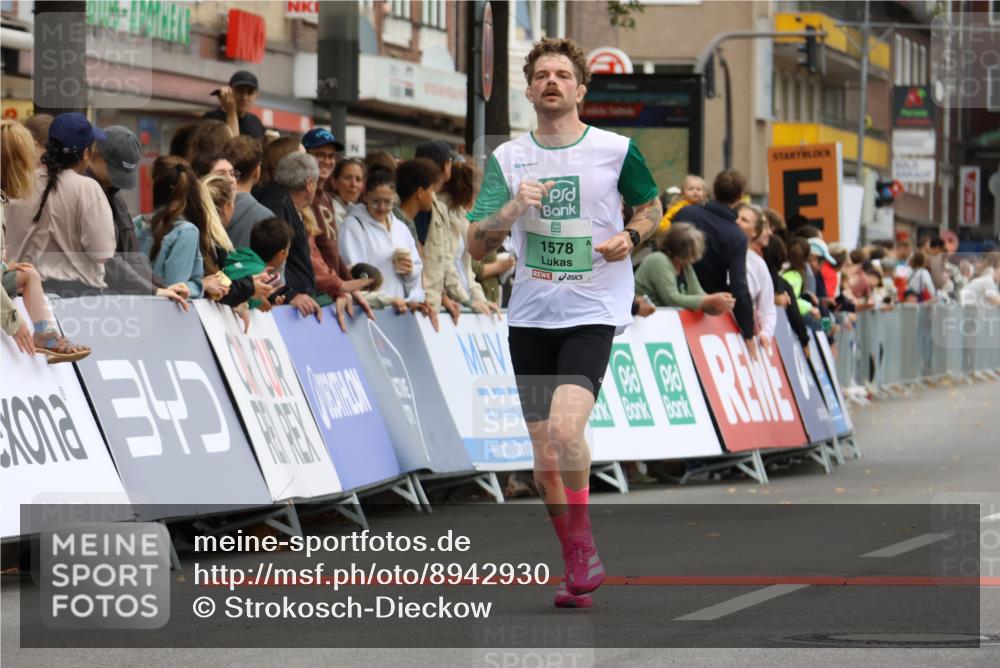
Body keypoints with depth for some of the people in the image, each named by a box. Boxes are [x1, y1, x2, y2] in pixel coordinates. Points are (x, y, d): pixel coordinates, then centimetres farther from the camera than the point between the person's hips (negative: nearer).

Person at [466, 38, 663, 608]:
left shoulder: (616, 150, -2)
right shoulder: (507, 159, 4)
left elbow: (652, 206, 15)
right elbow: (477, 246, 0)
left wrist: (631, 236, -6)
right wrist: (513, 207, -19)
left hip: (593, 311, -4)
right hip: (531, 318, 4)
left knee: (565, 428, -24)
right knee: (545, 456, 5)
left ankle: (584, 546, -6)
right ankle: (578, 568, 20)